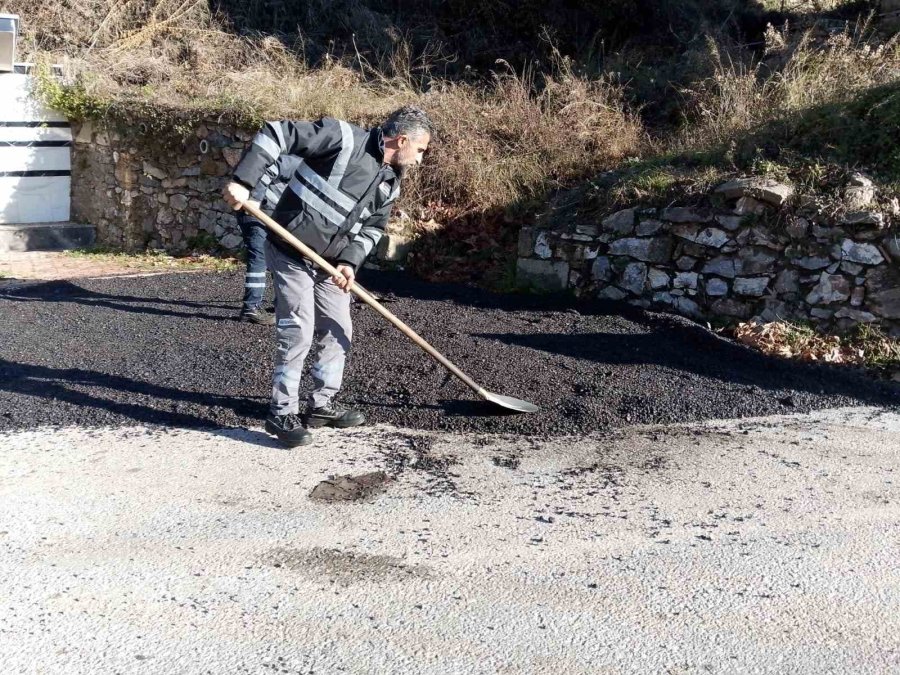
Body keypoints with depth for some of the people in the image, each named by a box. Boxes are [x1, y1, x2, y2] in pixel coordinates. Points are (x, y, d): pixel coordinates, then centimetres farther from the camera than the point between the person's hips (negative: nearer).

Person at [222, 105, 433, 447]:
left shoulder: (390, 183, 5)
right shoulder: (343, 137, -18)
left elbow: (373, 228, 11)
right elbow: (275, 134, -20)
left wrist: (350, 261, -8)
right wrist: (242, 181, -27)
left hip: (330, 264, 8)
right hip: (291, 254, -8)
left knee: (338, 332, 12)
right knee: (298, 333, -8)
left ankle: (322, 405, 27)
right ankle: (281, 413, 6)